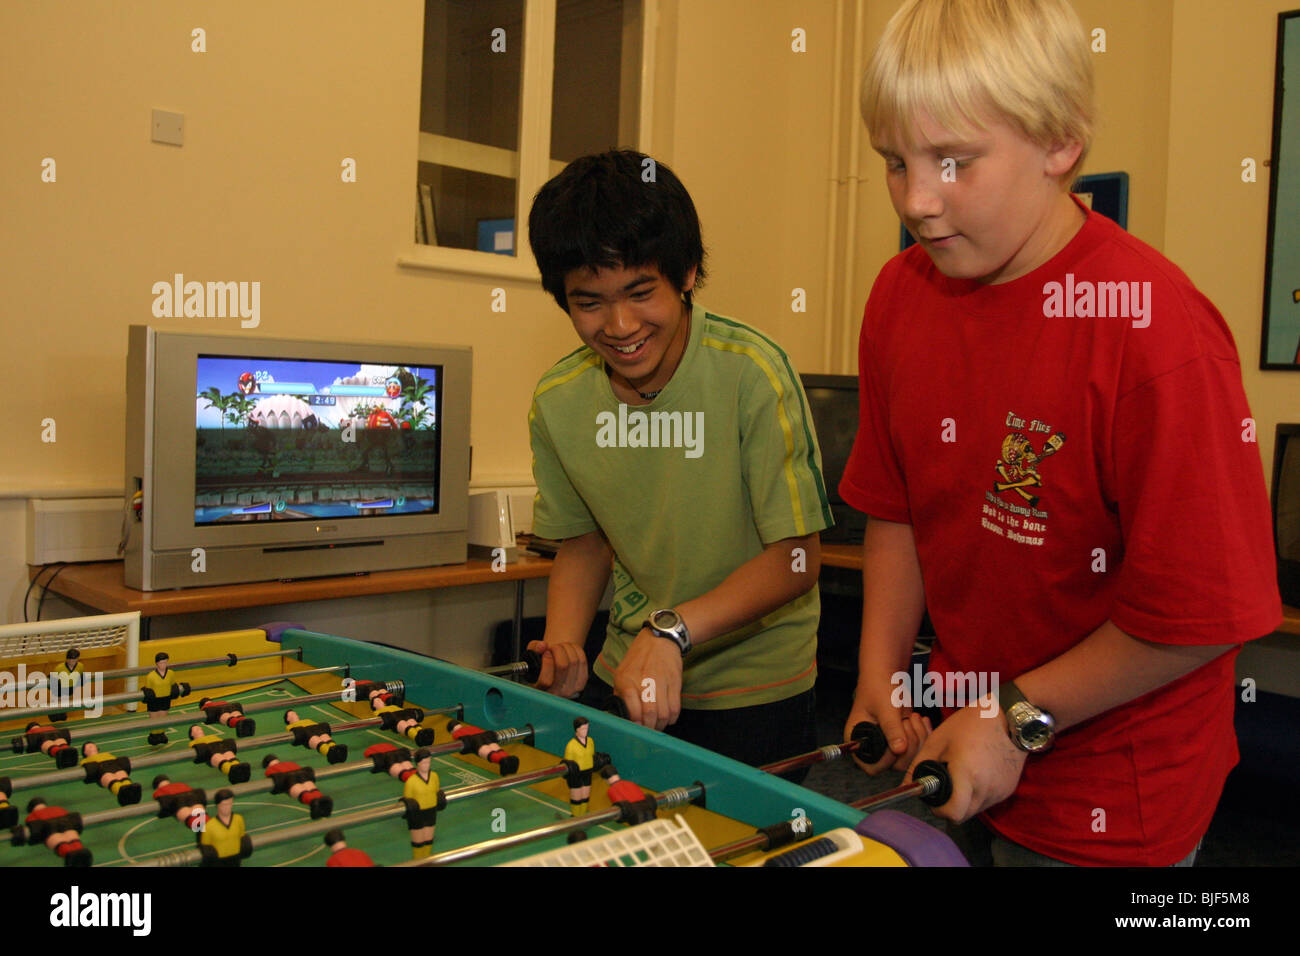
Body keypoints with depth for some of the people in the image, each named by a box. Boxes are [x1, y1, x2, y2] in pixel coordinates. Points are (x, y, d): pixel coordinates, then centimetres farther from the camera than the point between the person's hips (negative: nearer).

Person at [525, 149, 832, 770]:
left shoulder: (750, 372, -22)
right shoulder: (558, 401, -6)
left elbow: (796, 557, -19)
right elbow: (585, 540, 7)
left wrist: (673, 629, -31)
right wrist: (564, 644, -10)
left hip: (753, 685, -3)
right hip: (626, 672, 4)